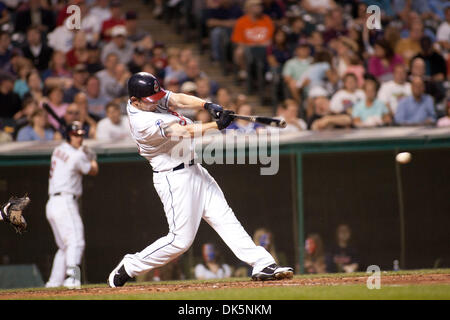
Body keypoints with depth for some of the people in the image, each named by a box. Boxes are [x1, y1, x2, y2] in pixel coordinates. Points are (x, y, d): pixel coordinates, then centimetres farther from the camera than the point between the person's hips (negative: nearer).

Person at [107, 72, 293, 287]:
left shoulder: (149, 98, -1)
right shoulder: (143, 123, -27)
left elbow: (179, 100, -8)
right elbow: (184, 132, -29)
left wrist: (207, 106, -25)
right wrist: (217, 125, -35)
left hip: (193, 170, 9)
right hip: (174, 178, -9)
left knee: (223, 216, 3)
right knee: (181, 239, -4)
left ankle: (262, 264, -1)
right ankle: (129, 267, 11)